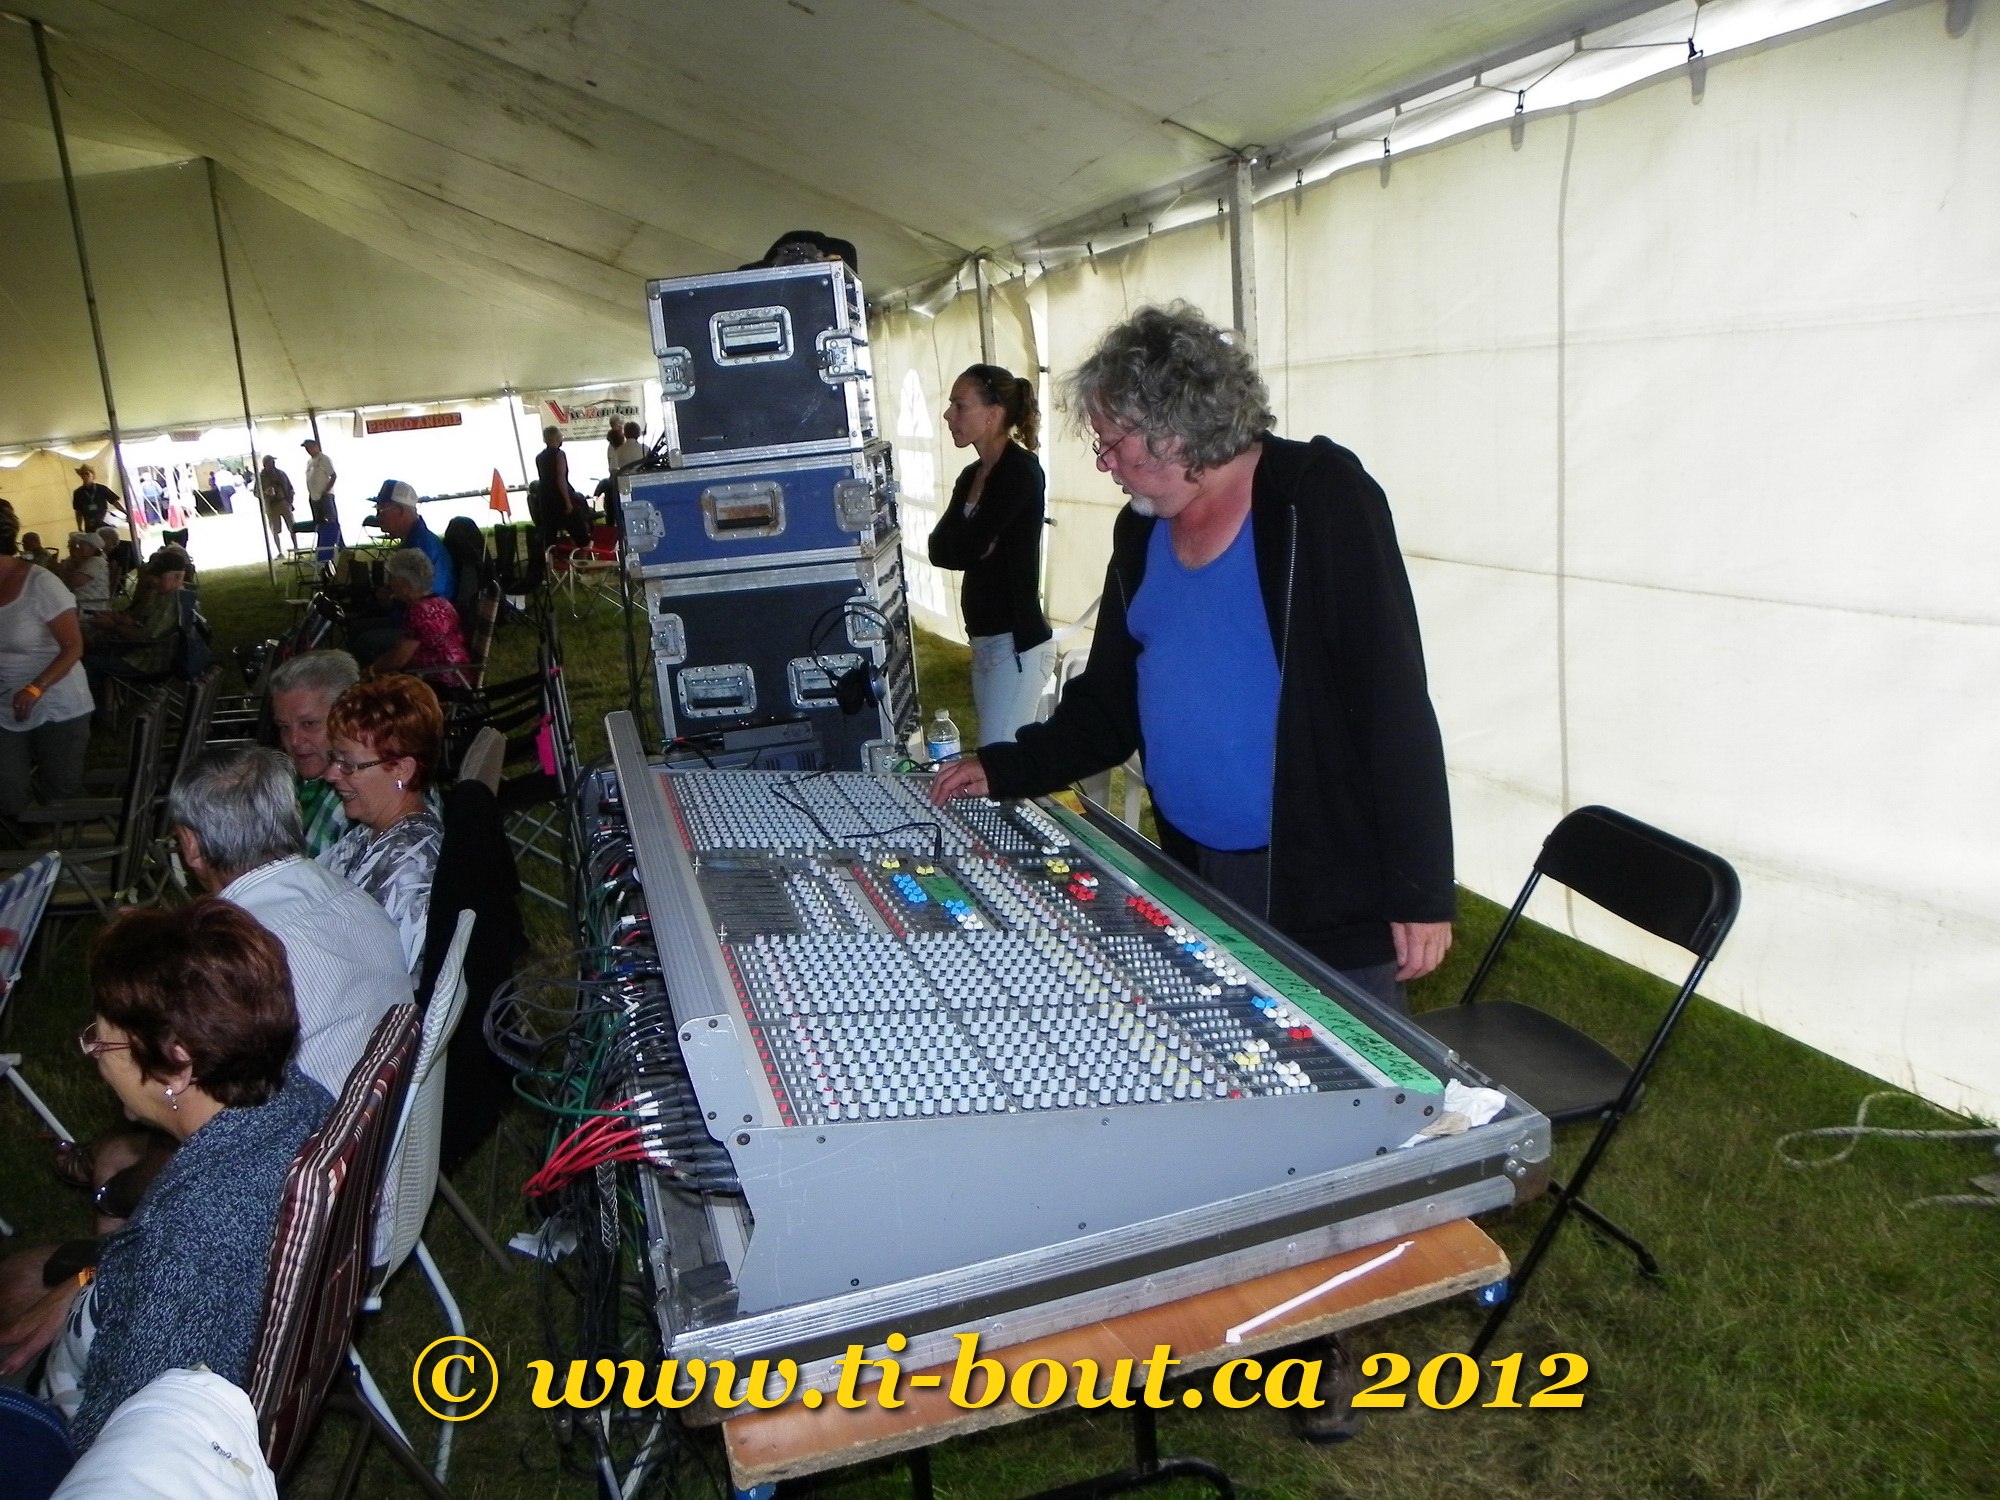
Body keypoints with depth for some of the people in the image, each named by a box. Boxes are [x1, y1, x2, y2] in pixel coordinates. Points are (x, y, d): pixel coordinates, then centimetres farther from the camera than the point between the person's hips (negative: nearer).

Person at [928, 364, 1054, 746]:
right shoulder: (972, 475, 14)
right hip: (985, 639, 9)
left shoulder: (1021, 470, -12)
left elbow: (966, 546, -19)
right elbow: (939, 550, 4)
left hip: (1017, 644, -9)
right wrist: (981, 548, -11)